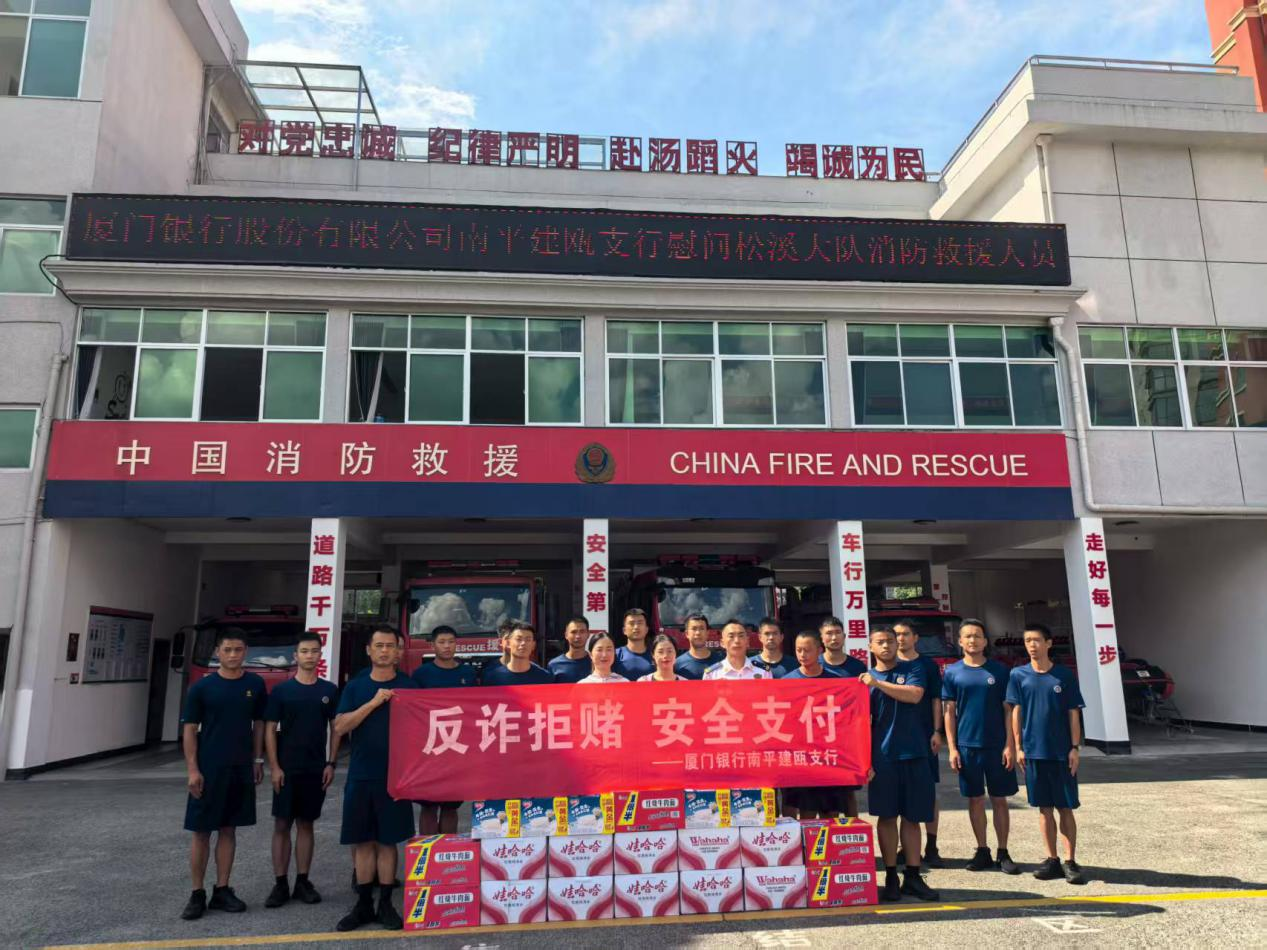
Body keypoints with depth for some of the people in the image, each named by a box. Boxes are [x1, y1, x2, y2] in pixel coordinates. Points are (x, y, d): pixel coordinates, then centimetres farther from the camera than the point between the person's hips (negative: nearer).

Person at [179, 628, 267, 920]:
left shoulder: (255, 684, 1)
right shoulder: (202, 687, -6)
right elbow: (189, 729, -4)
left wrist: (257, 760, 6)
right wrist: (192, 769, -10)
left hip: (241, 768, 2)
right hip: (208, 769, -2)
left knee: (228, 829, 11)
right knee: (201, 831, 4)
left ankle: (222, 891, 20)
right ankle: (197, 894, 16)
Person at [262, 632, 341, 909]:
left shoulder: (329, 691, 4)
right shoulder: (281, 690, -1)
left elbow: (335, 729, 7)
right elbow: (270, 730, -2)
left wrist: (331, 764, -1)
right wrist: (274, 767, -9)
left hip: (316, 769, 1)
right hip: (287, 769, -1)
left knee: (306, 824, 8)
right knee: (282, 824, 2)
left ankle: (303, 882, 15)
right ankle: (280, 884, 10)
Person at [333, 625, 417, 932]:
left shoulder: (408, 686, 1)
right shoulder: (355, 686, 5)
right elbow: (340, 726, -6)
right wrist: (373, 702, -17)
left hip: (394, 775, -2)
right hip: (360, 775, 2)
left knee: (387, 840, 5)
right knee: (362, 841, 8)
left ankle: (385, 904, 16)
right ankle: (363, 904, 19)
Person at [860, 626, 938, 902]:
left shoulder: (912, 669, 6)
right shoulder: (865, 679, 5)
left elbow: (914, 695, -15)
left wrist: (878, 683, -16)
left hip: (914, 754, 0)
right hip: (882, 757, 0)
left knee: (912, 817, 7)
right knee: (886, 817, 4)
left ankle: (913, 877, 15)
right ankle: (891, 877, 13)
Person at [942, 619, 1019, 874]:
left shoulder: (999, 670, 0)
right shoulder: (952, 672, 1)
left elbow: (1008, 710, 1)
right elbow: (949, 712, 3)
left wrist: (1009, 745, -5)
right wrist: (952, 748, -2)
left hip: (996, 745, 0)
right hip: (966, 745, 1)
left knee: (999, 799, 7)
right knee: (975, 799, 8)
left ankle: (1003, 853, 18)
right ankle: (982, 852, 20)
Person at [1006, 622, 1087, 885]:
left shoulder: (1064, 675, -1)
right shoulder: (1018, 675, 1)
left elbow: (1073, 714, 1)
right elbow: (1016, 712, 4)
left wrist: (1074, 748, -5)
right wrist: (1018, 747, 0)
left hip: (1061, 752, -1)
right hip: (1033, 751, 1)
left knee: (1065, 808, 3)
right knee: (1044, 808, 9)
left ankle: (1071, 862, 11)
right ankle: (1052, 860, 18)